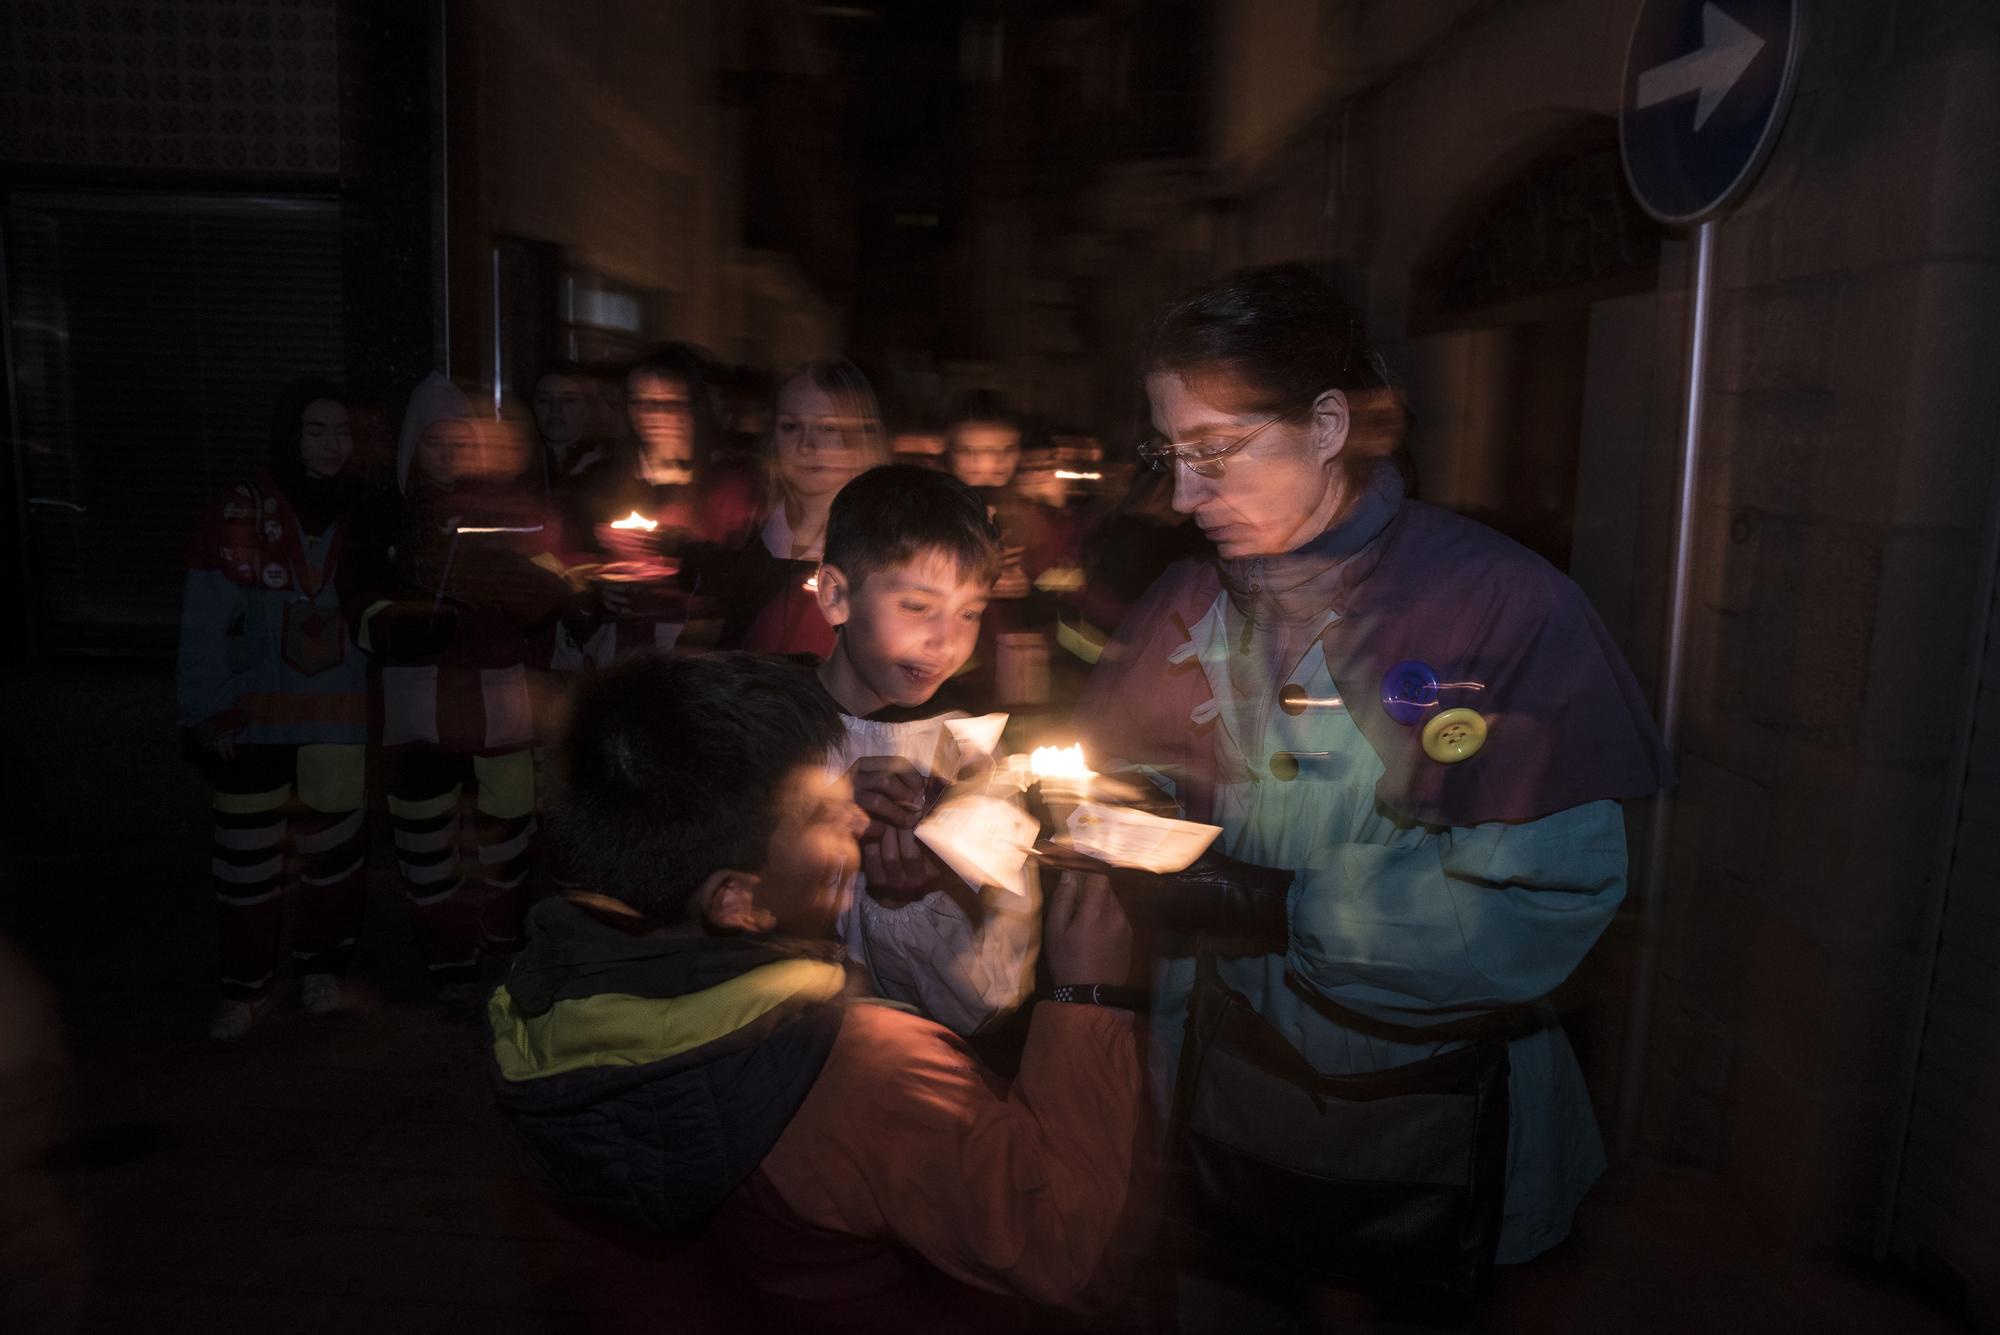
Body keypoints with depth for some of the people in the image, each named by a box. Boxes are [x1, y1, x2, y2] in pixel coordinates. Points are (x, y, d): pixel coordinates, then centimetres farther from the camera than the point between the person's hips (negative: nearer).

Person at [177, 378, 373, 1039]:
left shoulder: (364, 514, 2)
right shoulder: (240, 513, -6)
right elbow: (205, 622, -5)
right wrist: (206, 711, -7)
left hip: (340, 715, 2)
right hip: (254, 716, -2)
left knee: (333, 841, 10)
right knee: (246, 849, 2)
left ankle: (320, 965, 30)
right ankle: (246, 986, 19)